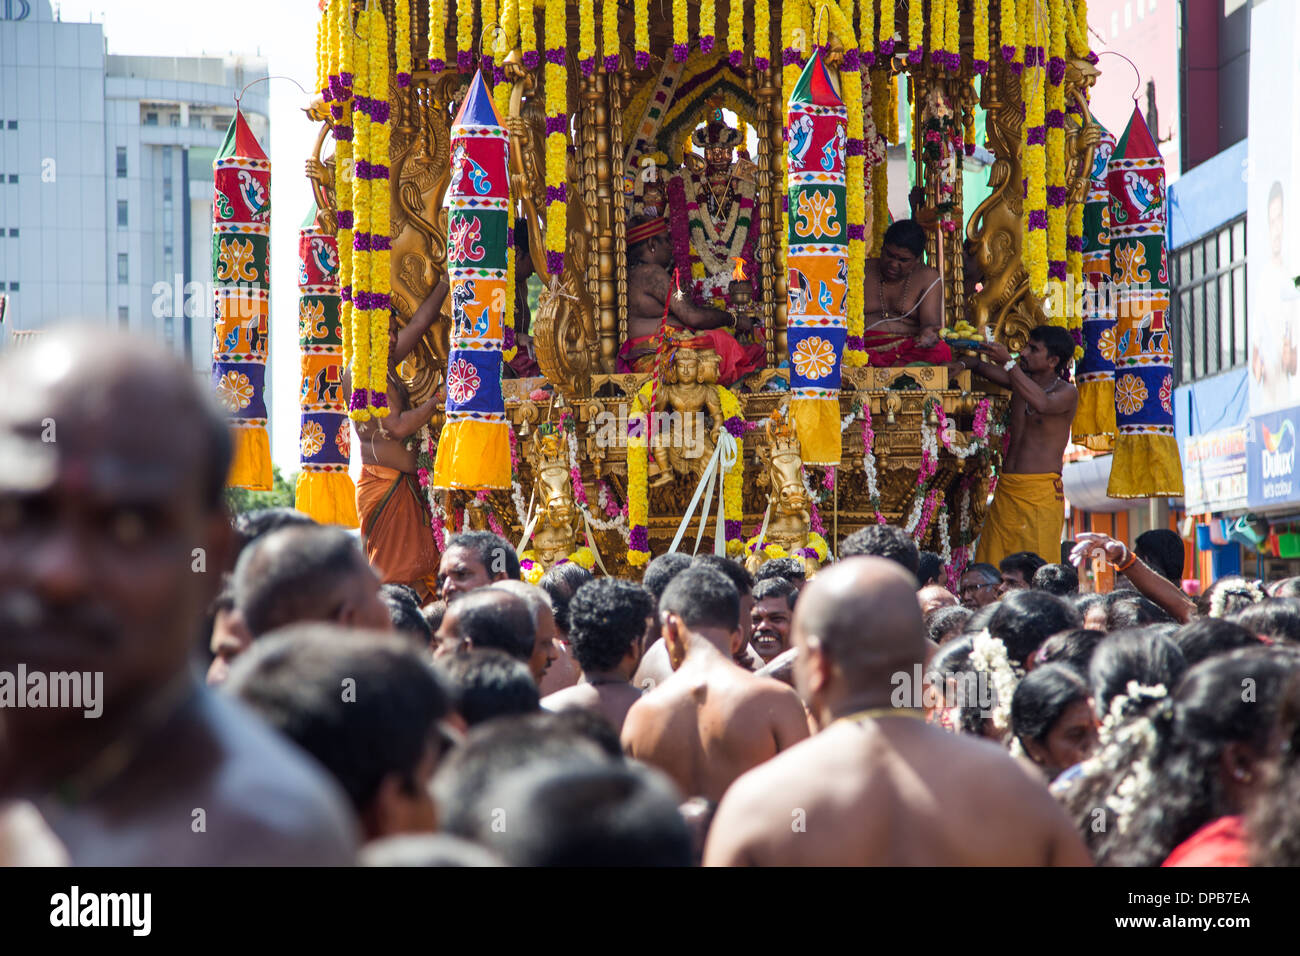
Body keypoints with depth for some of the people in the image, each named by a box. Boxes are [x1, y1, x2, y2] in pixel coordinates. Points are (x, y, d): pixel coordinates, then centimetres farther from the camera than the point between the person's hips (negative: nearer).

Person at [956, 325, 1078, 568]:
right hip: (1006, 491, 6)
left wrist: (1008, 363, -29)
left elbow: (1041, 403, -26)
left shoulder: (1066, 392, -5)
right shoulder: (1022, 379, 15)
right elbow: (982, 367, 25)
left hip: (1041, 493, -6)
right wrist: (963, 364, 3)